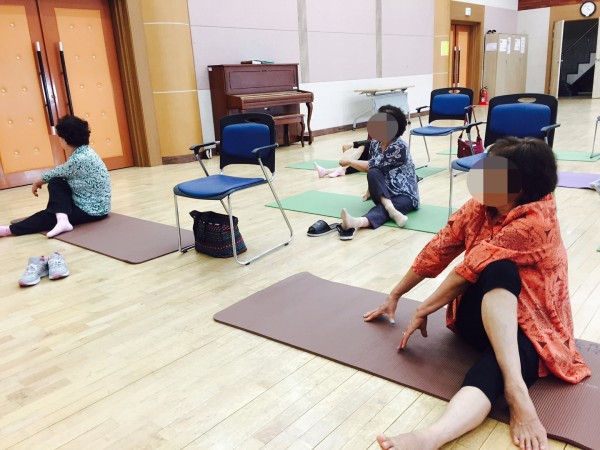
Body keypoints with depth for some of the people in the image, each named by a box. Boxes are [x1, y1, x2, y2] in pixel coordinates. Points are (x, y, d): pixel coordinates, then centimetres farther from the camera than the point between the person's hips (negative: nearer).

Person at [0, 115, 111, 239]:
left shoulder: (81, 159, -24)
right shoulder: (82, 152, 5)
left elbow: (58, 172, -5)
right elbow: (62, 172, 17)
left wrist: (40, 180, 12)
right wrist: (42, 180, 7)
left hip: (93, 210, -9)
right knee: (56, 183, 6)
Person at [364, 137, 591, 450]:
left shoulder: (537, 222, -21)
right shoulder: (479, 207, -1)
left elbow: (469, 270, -21)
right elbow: (437, 251, 4)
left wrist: (423, 310, -14)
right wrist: (394, 297, 10)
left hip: (527, 328, -4)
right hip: (481, 317, 4)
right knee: (498, 270, -33)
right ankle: (515, 390, -45)